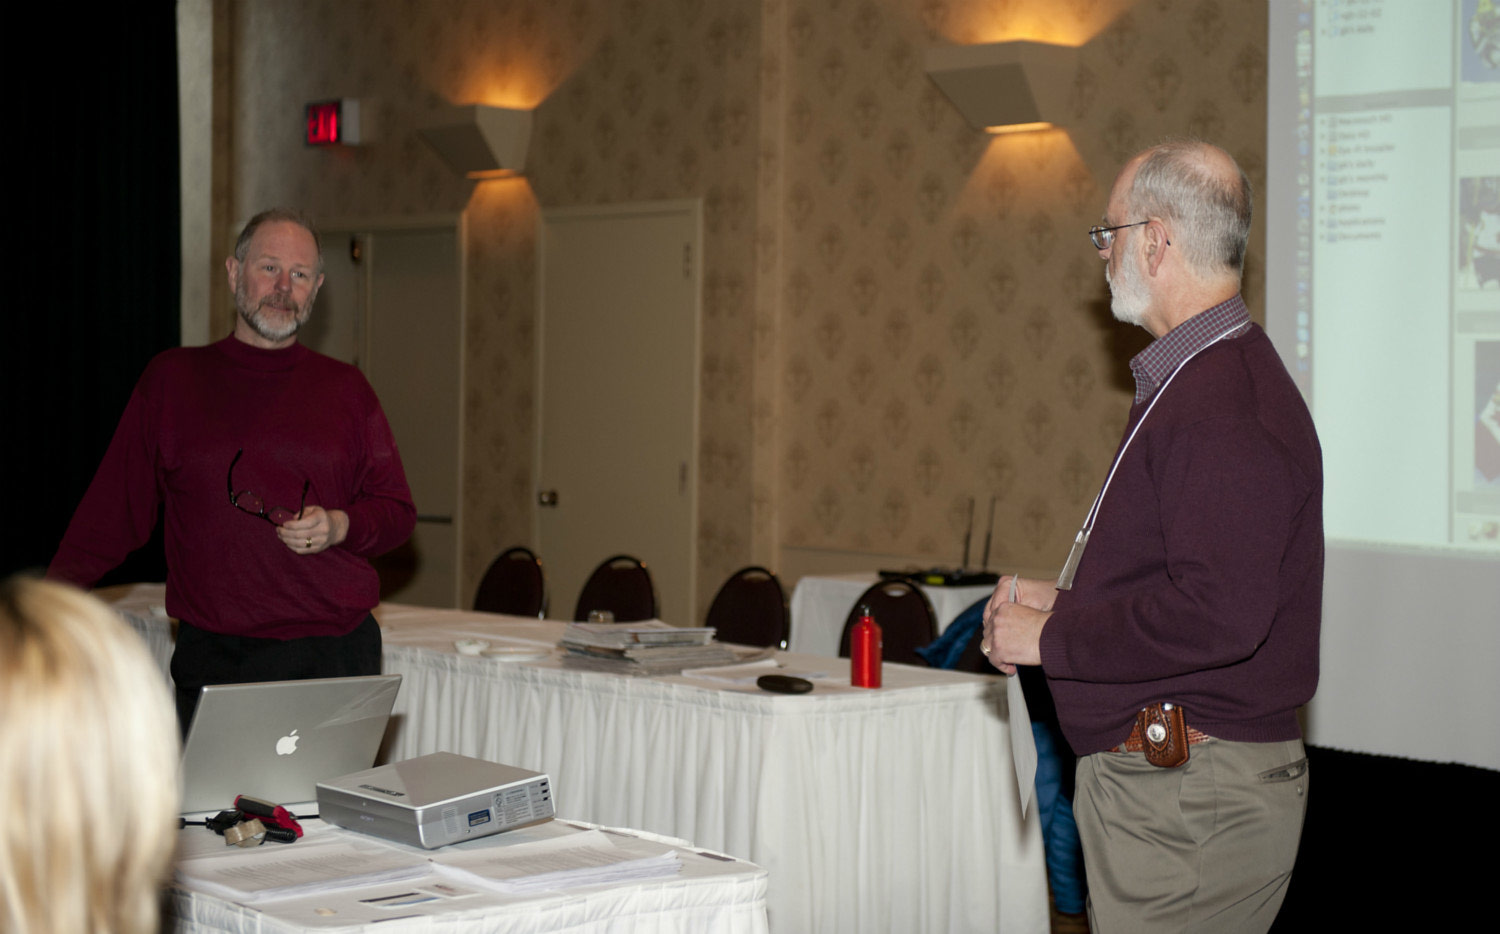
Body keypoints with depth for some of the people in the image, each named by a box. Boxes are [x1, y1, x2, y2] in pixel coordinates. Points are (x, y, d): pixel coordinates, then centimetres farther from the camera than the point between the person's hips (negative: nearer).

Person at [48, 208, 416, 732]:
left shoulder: (345, 389, 10)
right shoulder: (171, 379, 10)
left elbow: (398, 511, 13)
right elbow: (115, 506, 8)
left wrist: (340, 526, -8)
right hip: (213, 659, 0)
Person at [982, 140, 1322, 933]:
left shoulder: (1226, 408, -20)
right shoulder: (1194, 383, 16)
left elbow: (1216, 614, -29)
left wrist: (1050, 638, -19)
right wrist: (1066, 601, 13)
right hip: (1148, 780, 11)